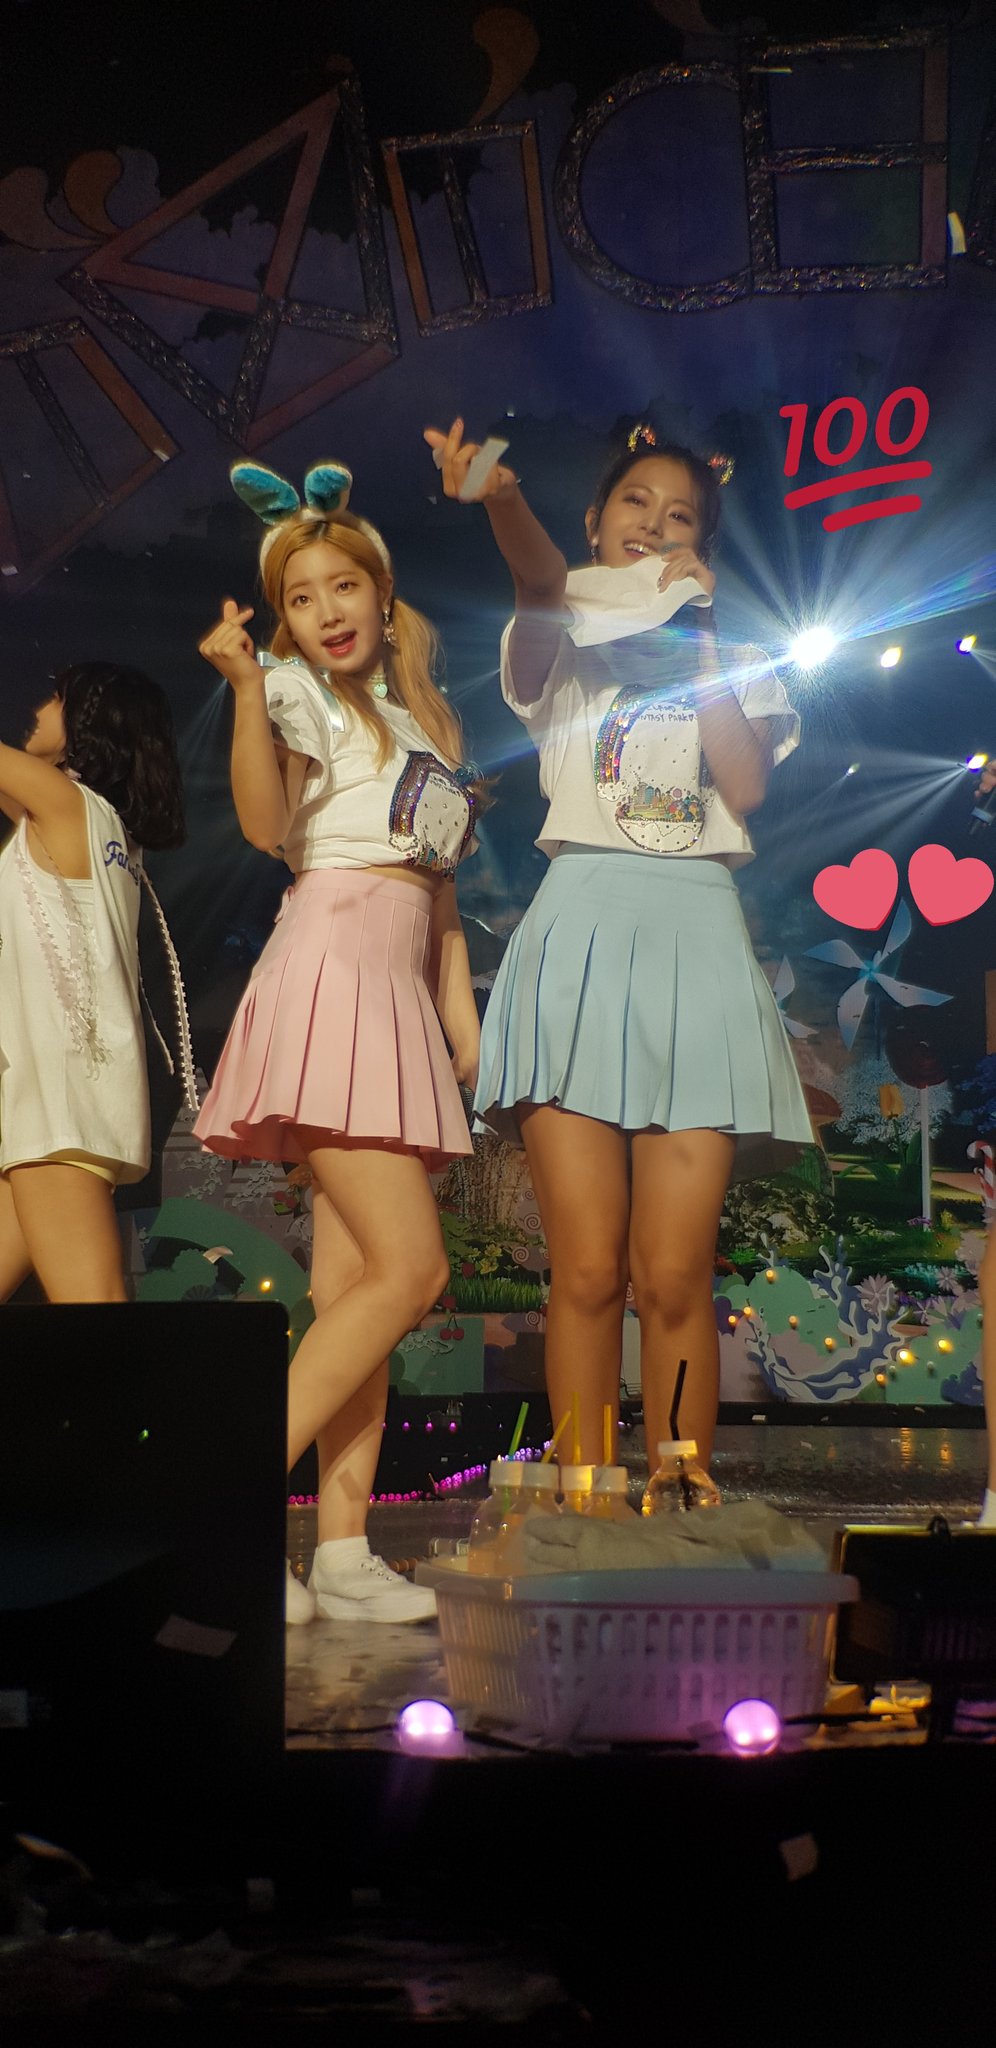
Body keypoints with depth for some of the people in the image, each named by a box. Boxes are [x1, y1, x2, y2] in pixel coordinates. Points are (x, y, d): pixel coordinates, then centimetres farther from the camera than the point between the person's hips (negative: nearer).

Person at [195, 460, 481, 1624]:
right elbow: (267, 824, -16)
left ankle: (343, 1551, -3)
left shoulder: (418, 715, 24)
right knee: (410, 1269, -16)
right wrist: (246, 690, -28)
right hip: (331, 971, -7)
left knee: (354, 1285, 0)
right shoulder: (300, 691, 2)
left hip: (397, 993, 7)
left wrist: (460, 1008, 18)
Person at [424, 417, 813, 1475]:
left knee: (674, 1276, -5)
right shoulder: (564, 641, 13)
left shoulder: (731, 662, 20)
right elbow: (542, 582, -12)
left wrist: (695, 635, 1)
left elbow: (745, 784, 0)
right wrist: (501, 498, -34)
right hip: (582, 921, -1)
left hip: (695, 932, 1)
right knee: (587, 1271, -8)